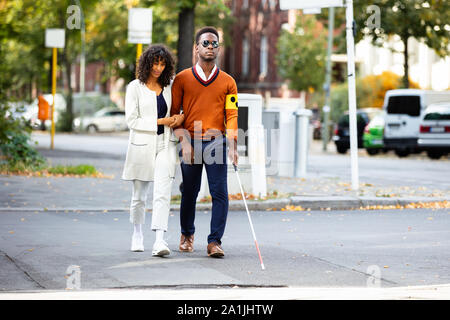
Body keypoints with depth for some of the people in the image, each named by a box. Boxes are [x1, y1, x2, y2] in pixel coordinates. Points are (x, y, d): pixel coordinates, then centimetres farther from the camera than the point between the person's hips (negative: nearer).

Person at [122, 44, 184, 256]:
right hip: (142, 146, -2)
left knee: (162, 194, -14)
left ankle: (159, 242, -21)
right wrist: (160, 121, -13)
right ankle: (137, 235, 33)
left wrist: (181, 117, 3)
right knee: (139, 196, 11)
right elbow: (132, 121, -8)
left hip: (164, 145, 2)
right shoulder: (135, 87, -2)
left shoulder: (168, 87, 9)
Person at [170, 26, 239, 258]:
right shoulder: (182, 79, 5)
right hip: (190, 143, 0)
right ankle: (187, 234, 30)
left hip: (216, 142, 0)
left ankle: (214, 242, -6)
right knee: (189, 192, 9)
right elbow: (173, 113, 5)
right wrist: (183, 140, -7)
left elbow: (231, 115, 3)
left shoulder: (227, 82, 7)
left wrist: (232, 145, -9)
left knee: (220, 193, -9)